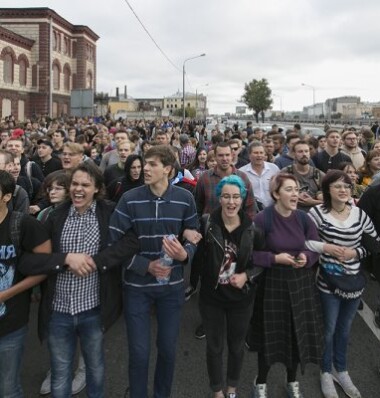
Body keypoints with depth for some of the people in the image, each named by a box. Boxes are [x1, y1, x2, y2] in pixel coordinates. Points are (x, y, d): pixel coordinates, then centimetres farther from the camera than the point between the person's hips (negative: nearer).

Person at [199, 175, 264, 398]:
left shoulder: (251, 227, -8)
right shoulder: (207, 224, -14)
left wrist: (246, 275, -13)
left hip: (241, 297, 2)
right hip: (212, 296, -1)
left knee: (237, 346, 20)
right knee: (214, 346, 14)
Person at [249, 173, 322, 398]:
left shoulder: (303, 218, -2)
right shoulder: (263, 219, -15)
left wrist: (306, 257, -14)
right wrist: (275, 258, -22)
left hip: (301, 283, 4)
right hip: (273, 283, -4)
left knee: (298, 333, 13)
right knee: (270, 335, 7)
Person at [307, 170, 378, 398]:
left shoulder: (360, 214, -3)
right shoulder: (318, 212, -14)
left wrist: (355, 252, -11)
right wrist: (325, 247, -23)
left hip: (354, 282, 4)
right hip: (329, 282, -3)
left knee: (345, 329, 21)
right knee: (329, 329, 13)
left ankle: (341, 370, 43)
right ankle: (326, 372, 37)